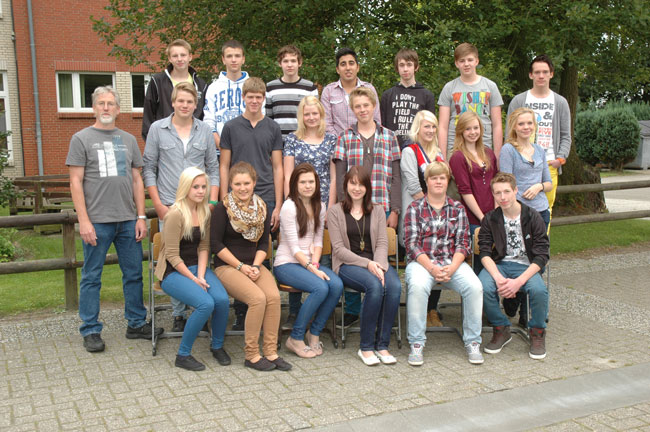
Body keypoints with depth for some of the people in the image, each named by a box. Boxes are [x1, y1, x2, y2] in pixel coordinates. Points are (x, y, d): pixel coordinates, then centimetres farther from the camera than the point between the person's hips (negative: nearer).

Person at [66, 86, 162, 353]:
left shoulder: (128, 140, 14)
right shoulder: (82, 139, 2)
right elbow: (76, 182, -3)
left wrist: (141, 216, 7)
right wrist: (84, 220, -11)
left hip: (128, 220, 4)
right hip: (97, 221, -4)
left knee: (134, 274, 9)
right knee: (91, 277, 3)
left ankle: (136, 324, 21)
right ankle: (91, 331, 13)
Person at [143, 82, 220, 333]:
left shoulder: (205, 131, 8)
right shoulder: (157, 129, 4)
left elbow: (213, 168, 11)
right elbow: (149, 168, 5)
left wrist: (212, 202, 2)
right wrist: (158, 204, -3)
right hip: (169, 206, -1)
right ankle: (178, 314, 12)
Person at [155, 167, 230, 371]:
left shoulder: (205, 212, 7)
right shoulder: (176, 214, -16)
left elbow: (204, 247, 8)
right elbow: (172, 256, -15)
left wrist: (201, 275, -6)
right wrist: (193, 279, -15)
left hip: (197, 267, 6)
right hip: (173, 272, -6)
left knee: (222, 300, -22)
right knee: (206, 303, -29)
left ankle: (217, 346, 4)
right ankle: (183, 355, -10)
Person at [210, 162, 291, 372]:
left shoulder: (261, 208, 9)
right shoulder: (222, 208, -6)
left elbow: (263, 243, 11)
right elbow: (216, 244, -8)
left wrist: (255, 266, -6)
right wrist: (241, 266, -12)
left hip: (254, 265, 4)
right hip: (227, 266, -4)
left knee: (274, 296, -24)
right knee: (258, 298, -28)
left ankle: (271, 352, -14)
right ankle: (251, 355, -15)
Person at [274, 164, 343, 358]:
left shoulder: (319, 207, 11)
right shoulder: (289, 207, -10)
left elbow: (318, 241, 9)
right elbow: (294, 247, -14)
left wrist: (315, 264, -8)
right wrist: (311, 269, -21)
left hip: (309, 262, 6)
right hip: (287, 264, -6)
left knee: (337, 285, -23)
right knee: (321, 287, -30)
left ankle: (314, 333, -5)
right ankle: (295, 338, -13)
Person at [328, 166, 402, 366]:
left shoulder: (377, 210, 16)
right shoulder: (335, 211, 5)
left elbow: (382, 243, 6)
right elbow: (338, 248, -3)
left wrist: (378, 265, -15)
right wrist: (366, 264, -16)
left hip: (375, 262, 3)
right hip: (347, 265, -3)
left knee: (394, 286, -30)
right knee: (375, 285, -34)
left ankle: (381, 345, -18)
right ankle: (365, 347, -21)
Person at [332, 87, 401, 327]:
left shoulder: (388, 137, 9)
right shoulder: (346, 138, 7)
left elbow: (395, 177, 7)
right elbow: (340, 177, 4)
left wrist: (394, 210, 0)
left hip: (381, 207, 1)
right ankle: (352, 309, 16)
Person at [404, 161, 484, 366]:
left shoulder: (458, 208, 14)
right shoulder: (415, 208, 7)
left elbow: (463, 243, 7)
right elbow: (412, 244, -2)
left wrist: (452, 268, -12)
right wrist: (432, 268, -16)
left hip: (452, 262, 2)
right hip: (422, 262, -2)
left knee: (474, 286, -27)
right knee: (418, 286, -35)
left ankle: (472, 342, -10)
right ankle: (416, 344, -22)